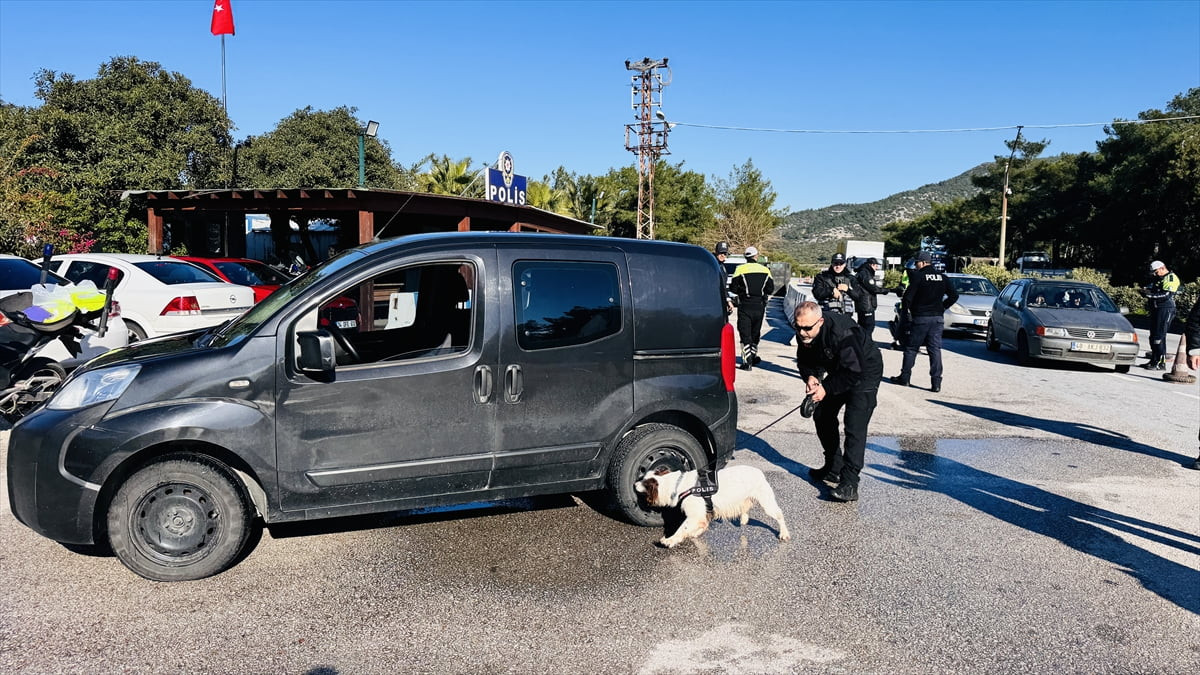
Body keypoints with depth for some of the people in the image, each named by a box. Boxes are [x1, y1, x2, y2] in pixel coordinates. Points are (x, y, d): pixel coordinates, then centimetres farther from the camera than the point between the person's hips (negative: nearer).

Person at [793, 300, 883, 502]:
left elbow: (854, 372, -33)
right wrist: (810, 376, -21)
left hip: (864, 373, -8)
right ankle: (833, 468, 27)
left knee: (855, 426, -19)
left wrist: (826, 388, -33)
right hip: (839, 372, 9)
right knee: (822, 416, 13)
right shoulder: (804, 334, -15)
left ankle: (849, 484, -21)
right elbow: (805, 361, 0)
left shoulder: (842, 332, -37)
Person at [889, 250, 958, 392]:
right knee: (935, 350, 4)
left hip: (921, 318, -5)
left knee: (911, 348, 8)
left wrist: (909, 307, 7)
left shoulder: (919, 276, -9)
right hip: (938, 318, 5)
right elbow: (954, 295, 10)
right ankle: (936, 382, -1)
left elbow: (908, 296, -12)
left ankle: (905, 377, 14)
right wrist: (942, 307, 16)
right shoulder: (942, 277, 8)